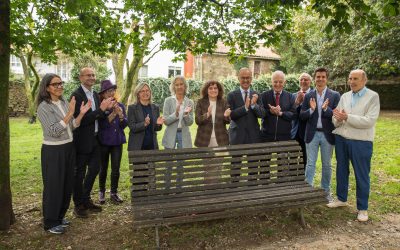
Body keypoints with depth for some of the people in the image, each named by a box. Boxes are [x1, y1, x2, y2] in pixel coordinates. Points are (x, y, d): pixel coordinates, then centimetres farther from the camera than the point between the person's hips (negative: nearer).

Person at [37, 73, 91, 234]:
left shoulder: (65, 103, 6)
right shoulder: (43, 107, -14)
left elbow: (72, 127, 6)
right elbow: (54, 131, -22)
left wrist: (81, 114, -9)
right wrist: (69, 113, -27)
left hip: (69, 148, 7)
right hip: (53, 151, -7)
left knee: (67, 184, 15)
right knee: (53, 185, 4)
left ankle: (59, 216, 32)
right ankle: (50, 222, 20)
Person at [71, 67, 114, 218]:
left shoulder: (95, 95, 9)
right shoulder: (76, 95, -15)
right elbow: (81, 119, -23)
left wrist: (106, 108, -7)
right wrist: (101, 109, -24)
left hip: (94, 139, 8)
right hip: (82, 141, -8)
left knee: (94, 169, 17)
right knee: (79, 173, 7)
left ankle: (86, 199, 36)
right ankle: (78, 205, 24)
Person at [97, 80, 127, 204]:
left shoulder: (120, 106, 2)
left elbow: (124, 125, 0)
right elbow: (102, 124, -16)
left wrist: (120, 114, -18)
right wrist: (113, 113, -24)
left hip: (117, 141, 2)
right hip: (104, 142, -2)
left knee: (116, 169, 5)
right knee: (103, 168, 11)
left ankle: (114, 193, 22)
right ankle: (101, 192, 30)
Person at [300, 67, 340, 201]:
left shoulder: (335, 95, 0)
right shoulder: (308, 96, 4)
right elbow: (302, 116, 1)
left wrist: (326, 109, -23)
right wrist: (311, 109, -19)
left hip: (327, 134, 0)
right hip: (312, 134, 0)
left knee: (326, 164, 11)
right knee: (310, 164, 5)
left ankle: (326, 191, 26)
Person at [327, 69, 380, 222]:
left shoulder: (373, 96, -6)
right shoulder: (344, 96, 8)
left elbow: (370, 121, -18)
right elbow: (335, 120, 4)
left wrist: (347, 117, -23)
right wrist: (338, 119, -19)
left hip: (361, 142, -5)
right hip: (341, 139, 5)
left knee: (362, 175, 4)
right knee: (341, 170, 17)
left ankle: (362, 208, 19)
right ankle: (342, 199, 35)